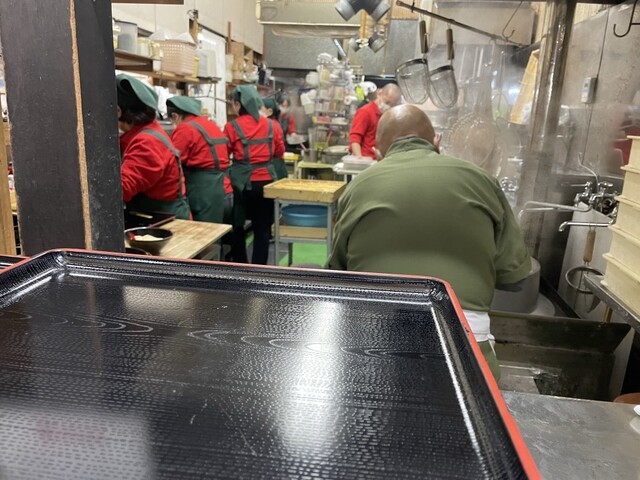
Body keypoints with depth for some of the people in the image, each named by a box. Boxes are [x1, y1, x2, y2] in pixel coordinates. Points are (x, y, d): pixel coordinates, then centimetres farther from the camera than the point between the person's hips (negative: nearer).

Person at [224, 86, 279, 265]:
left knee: (237, 226, 14)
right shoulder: (268, 124, 5)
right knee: (262, 228, 7)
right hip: (266, 180, 3)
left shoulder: (232, 127, -6)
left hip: (243, 182, -3)